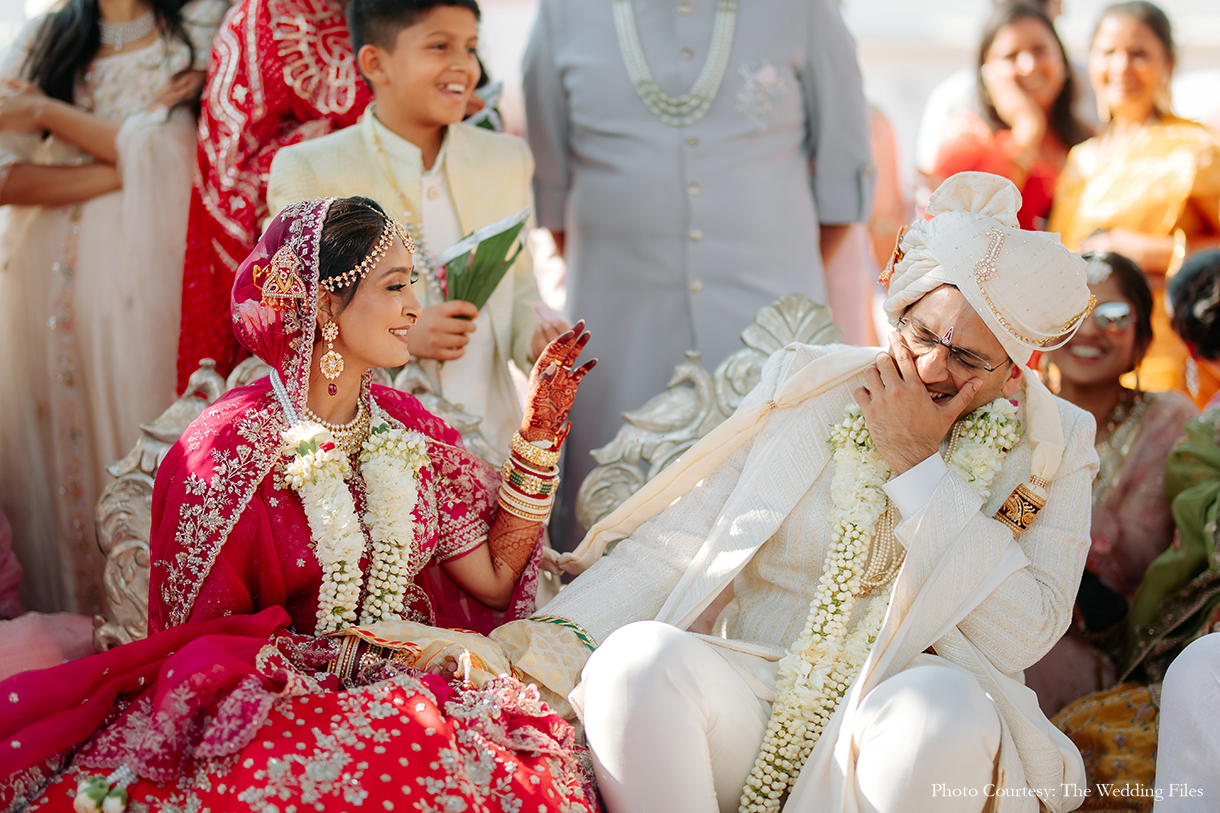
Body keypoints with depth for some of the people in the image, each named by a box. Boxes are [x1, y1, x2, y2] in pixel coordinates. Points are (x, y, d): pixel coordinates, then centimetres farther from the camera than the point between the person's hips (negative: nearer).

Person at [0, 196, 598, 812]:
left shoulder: (406, 427, 8)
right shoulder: (229, 451, -9)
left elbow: (494, 579, 5)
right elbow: (198, 639, -4)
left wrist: (538, 432, 0)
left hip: (412, 691, 4)